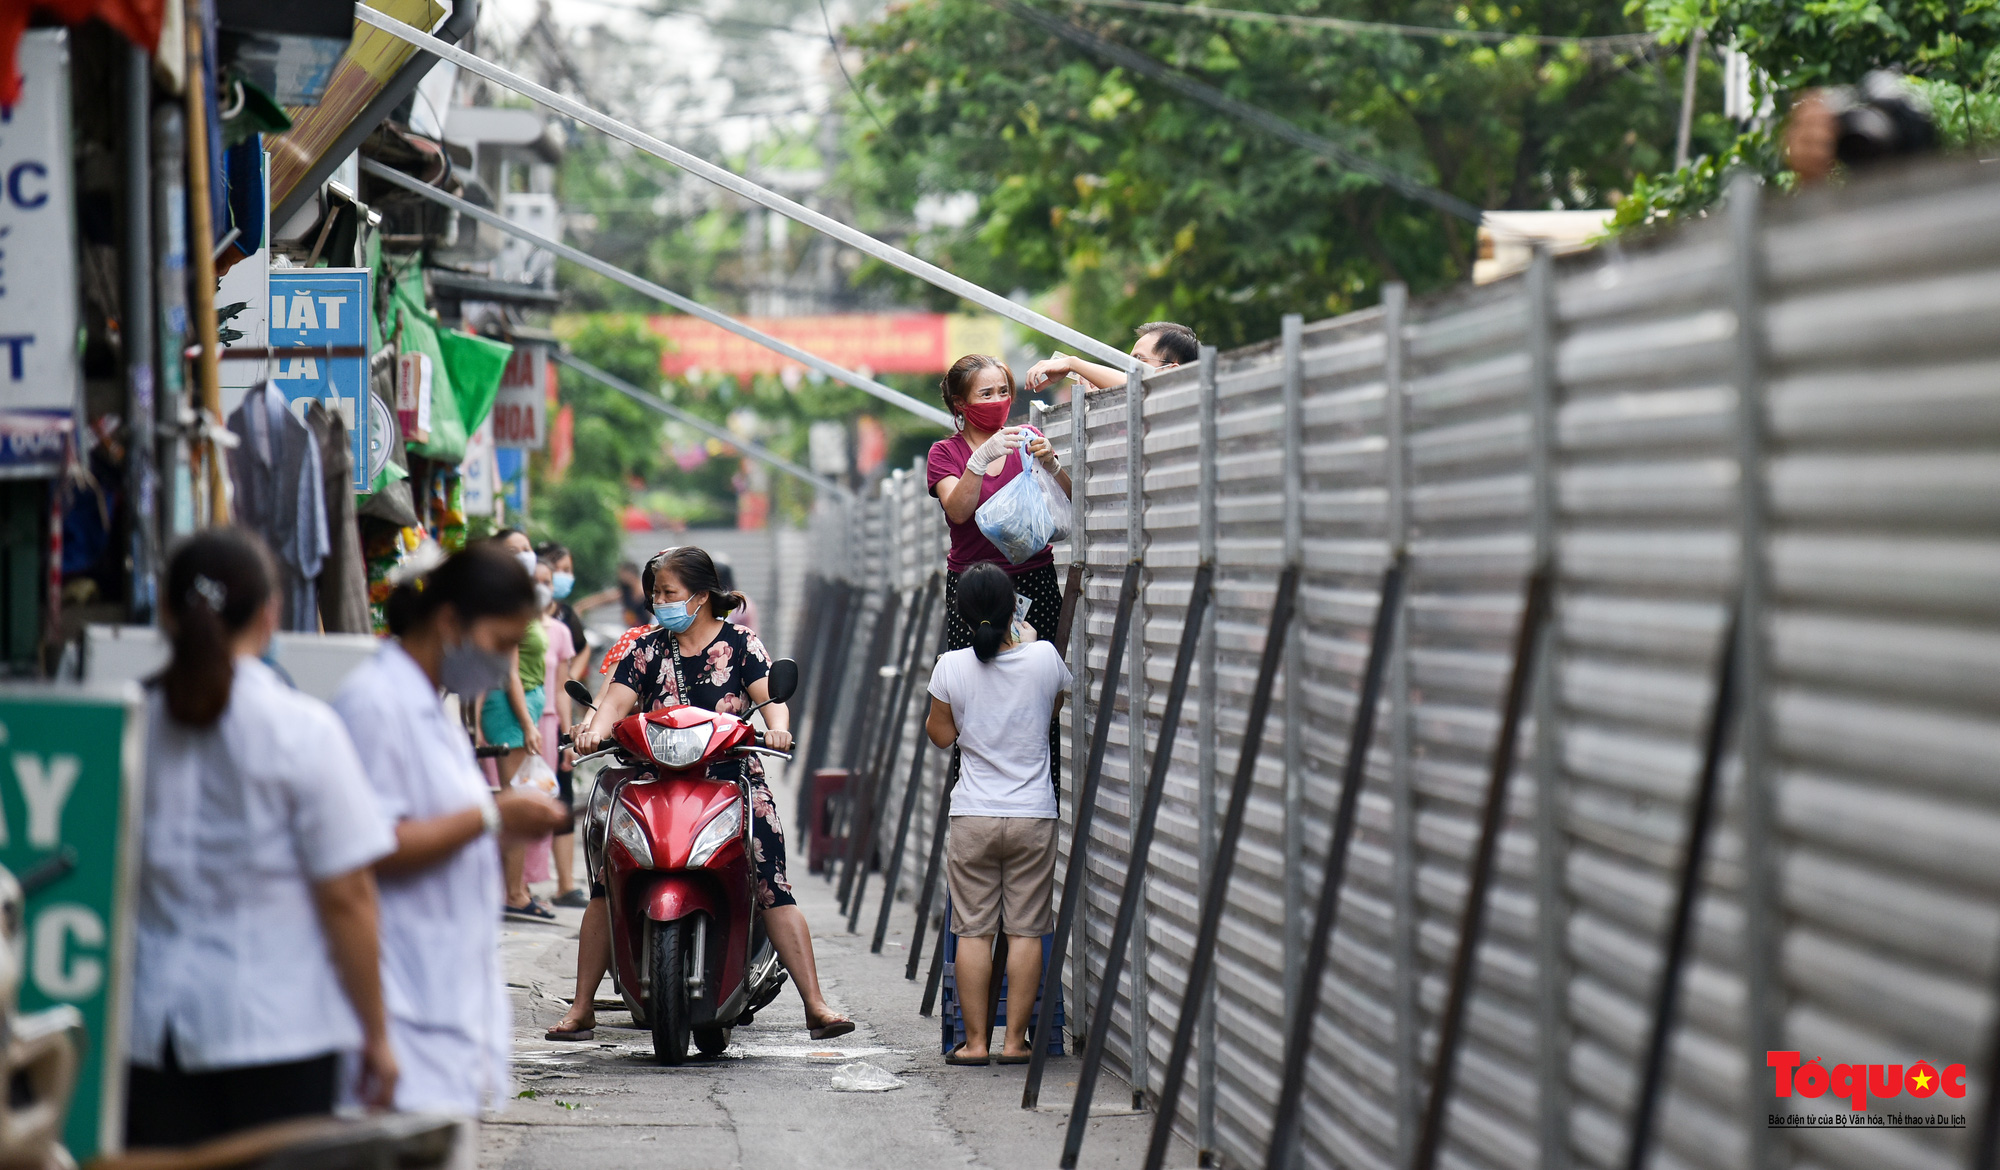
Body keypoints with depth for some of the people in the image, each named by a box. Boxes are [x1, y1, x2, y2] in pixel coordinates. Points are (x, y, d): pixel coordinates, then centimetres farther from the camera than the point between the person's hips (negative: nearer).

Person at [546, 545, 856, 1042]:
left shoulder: (741, 645, 6)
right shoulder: (647, 650, 12)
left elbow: (770, 695, -5)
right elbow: (616, 700, 0)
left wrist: (777, 726, -28)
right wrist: (595, 730, -22)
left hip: (733, 781, -2)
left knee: (774, 890, -15)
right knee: (606, 886, -10)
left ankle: (816, 1006, -14)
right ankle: (581, 1007, -3)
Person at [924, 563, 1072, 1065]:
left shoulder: (951, 667, -9)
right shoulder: (1044, 658, -7)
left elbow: (941, 735, 3)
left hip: (973, 817, 0)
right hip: (1034, 816, 0)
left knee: (973, 930, 5)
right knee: (1026, 930, 5)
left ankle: (975, 1041, 5)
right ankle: (1016, 1040, 6)